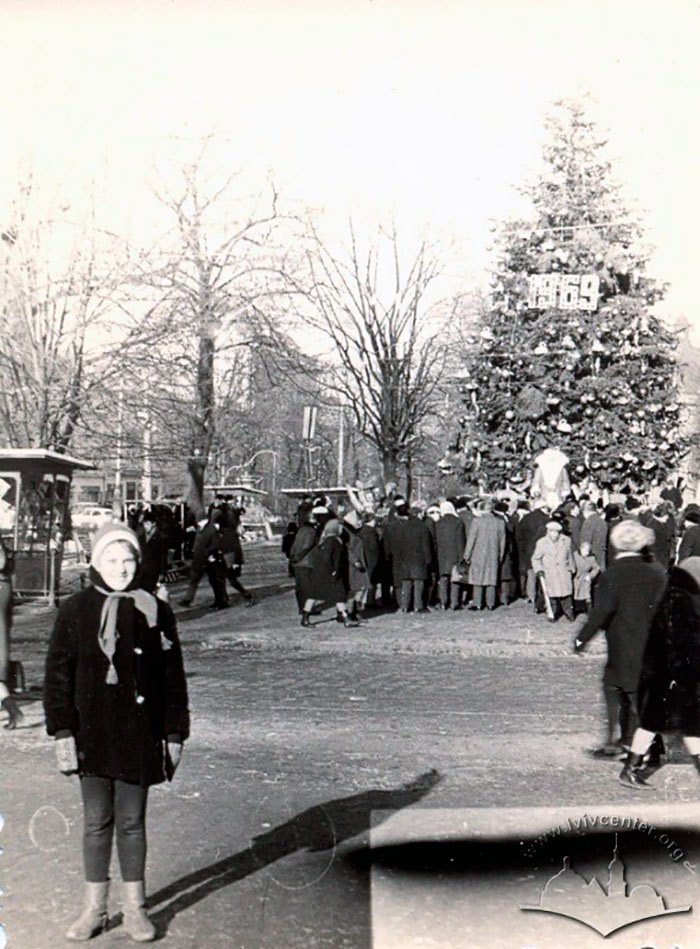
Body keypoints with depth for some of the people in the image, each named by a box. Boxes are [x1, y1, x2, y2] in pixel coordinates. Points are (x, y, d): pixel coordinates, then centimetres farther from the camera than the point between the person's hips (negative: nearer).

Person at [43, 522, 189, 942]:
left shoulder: (156, 612, -1)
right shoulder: (76, 611, -2)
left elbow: (173, 679, 2)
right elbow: (58, 675, 0)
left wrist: (175, 734, 2)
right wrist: (62, 731, -6)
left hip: (139, 735, 0)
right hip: (92, 734, 0)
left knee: (132, 822, 9)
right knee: (96, 822, 10)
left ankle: (135, 908, 23)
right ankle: (95, 908, 25)